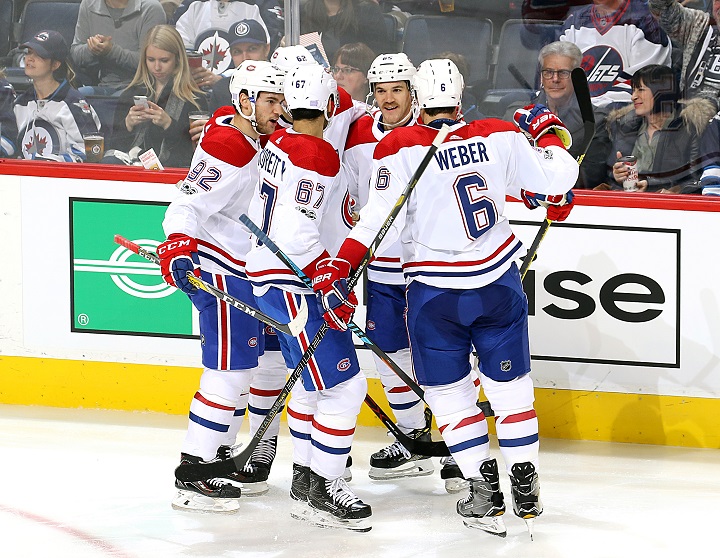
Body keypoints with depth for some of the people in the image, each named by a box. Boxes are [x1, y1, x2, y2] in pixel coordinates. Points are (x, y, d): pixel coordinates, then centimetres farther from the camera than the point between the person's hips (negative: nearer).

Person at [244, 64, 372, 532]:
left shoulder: (279, 143, 7)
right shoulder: (318, 155, -19)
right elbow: (297, 236, -24)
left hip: (268, 276, 10)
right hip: (293, 286, -10)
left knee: (313, 381, 21)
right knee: (343, 386, -9)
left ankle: (306, 476, 29)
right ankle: (321, 491, -5)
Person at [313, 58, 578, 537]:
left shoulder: (400, 148, -13)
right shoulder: (500, 137, -5)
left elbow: (379, 221, -19)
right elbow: (555, 179, 1)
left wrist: (338, 271, -16)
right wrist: (548, 131, 18)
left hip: (436, 293, -3)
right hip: (499, 281, 3)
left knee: (449, 389, 12)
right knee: (510, 383, 15)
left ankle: (485, 490, 8)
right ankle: (526, 490, 17)